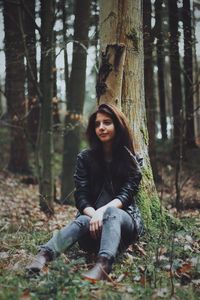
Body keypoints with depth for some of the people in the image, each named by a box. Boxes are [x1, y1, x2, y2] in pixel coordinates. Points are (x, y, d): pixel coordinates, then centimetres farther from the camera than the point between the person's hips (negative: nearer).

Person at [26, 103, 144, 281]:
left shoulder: (130, 159, 2)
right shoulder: (86, 157, 4)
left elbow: (127, 193, -10)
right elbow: (81, 196, -4)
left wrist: (103, 211, -29)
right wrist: (93, 215, -25)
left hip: (124, 220, -1)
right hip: (92, 216, 1)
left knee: (111, 213, -36)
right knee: (82, 221, -34)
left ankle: (103, 266, -63)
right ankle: (43, 257, -60)